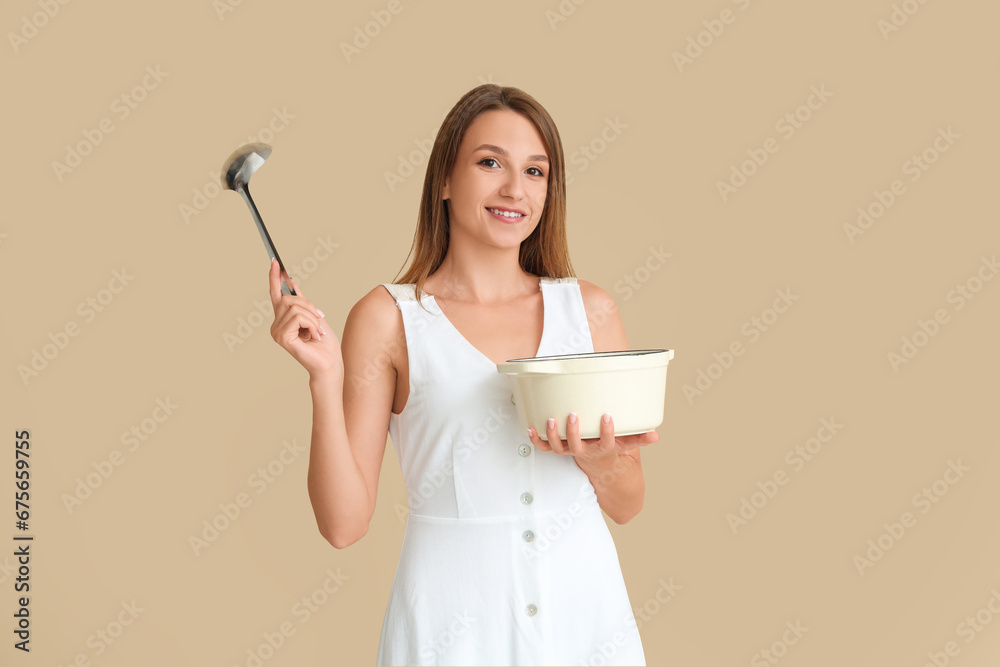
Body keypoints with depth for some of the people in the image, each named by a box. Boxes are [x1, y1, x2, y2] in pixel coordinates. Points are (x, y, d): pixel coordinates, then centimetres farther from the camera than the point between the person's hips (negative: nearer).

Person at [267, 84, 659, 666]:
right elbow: (344, 524, -8)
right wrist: (325, 378, -18)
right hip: (454, 617, -3)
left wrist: (601, 461, -13)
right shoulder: (388, 317, -6)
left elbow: (628, 506, 7)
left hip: (584, 604, 3)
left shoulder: (590, 308, 1)